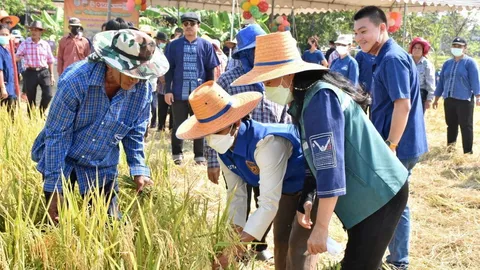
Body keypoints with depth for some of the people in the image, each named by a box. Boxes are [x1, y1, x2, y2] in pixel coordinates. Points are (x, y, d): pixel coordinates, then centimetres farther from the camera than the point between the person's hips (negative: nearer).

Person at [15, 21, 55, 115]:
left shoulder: (45, 44, 6)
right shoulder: (25, 44, 0)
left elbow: (50, 61, 11)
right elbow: (17, 57, -4)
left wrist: (52, 75, 8)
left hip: (44, 72, 1)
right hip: (30, 72, -1)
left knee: (48, 95, -9)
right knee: (30, 98, 5)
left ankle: (41, 113, 16)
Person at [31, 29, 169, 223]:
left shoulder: (142, 90, -15)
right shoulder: (76, 79, -28)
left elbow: (134, 134, 2)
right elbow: (56, 134, -22)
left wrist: (139, 169, -11)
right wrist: (54, 188, -21)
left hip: (102, 169, 3)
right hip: (61, 161, -3)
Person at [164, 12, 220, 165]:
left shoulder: (206, 46, 3)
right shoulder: (174, 45, 2)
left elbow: (210, 70, 5)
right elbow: (169, 69, 4)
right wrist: (168, 90, -2)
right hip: (179, 93, 0)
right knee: (178, 126, 9)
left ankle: (200, 156, 16)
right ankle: (177, 155, 21)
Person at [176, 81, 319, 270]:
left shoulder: (267, 143, -41)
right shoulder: (224, 150, -13)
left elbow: (269, 203, -40)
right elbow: (236, 194, -4)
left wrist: (236, 245, -39)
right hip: (286, 188, 8)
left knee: (299, 246, -14)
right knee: (280, 241, 15)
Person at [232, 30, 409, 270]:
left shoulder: (319, 97, -23)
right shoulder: (305, 98, 9)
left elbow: (330, 165, -27)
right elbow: (317, 159, 16)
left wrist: (321, 227, -24)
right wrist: (304, 200, 13)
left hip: (378, 195, -10)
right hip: (366, 195, 10)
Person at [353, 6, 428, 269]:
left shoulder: (392, 58, -18)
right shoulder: (386, 57, 13)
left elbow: (403, 104, -24)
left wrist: (390, 146, -23)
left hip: (398, 146, -10)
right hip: (398, 145, 10)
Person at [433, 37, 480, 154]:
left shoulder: (470, 62, -2)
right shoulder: (447, 63, 14)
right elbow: (441, 81, 17)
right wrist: (436, 99, 16)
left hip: (464, 100, -5)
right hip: (449, 100, 5)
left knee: (466, 126, -3)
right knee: (451, 125, 11)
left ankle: (468, 152, 1)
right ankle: (450, 148, 22)